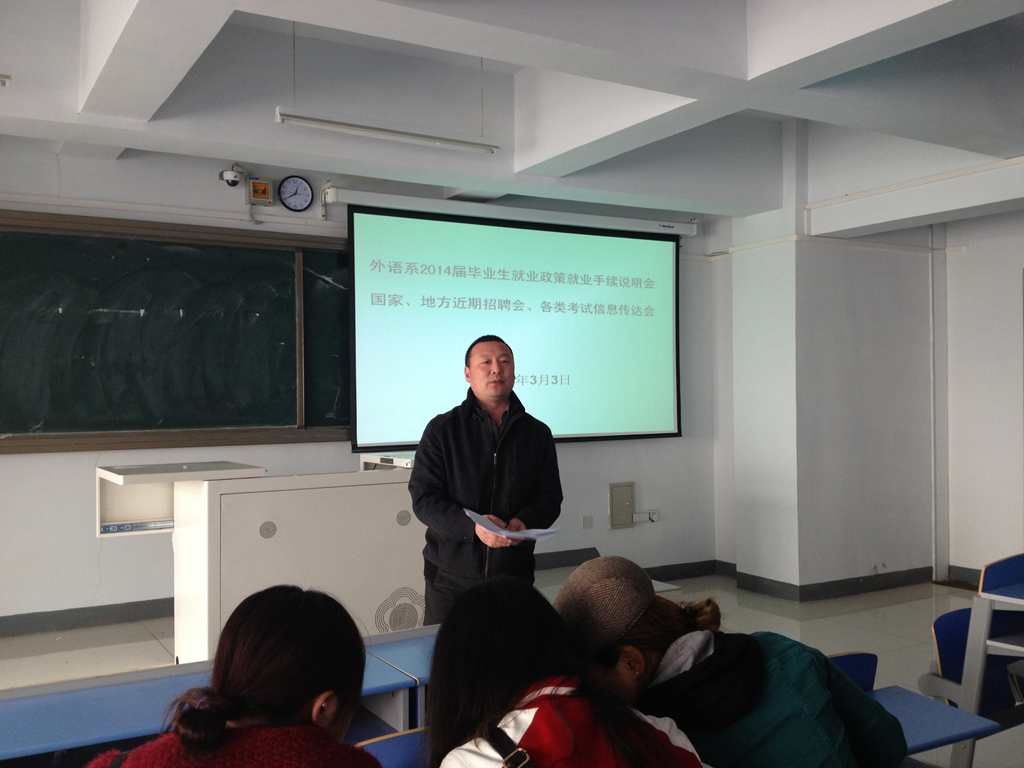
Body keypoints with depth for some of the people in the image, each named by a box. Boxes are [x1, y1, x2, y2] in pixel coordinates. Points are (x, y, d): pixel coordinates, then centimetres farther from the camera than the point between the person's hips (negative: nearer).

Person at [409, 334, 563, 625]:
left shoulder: (537, 433, 6)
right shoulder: (442, 429, -2)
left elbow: (550, 497, 6)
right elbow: (423, 498, -7)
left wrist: (525, 522, -16)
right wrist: (471, 526, -23)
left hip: (514, 575, 2)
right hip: (452, 576, -2)